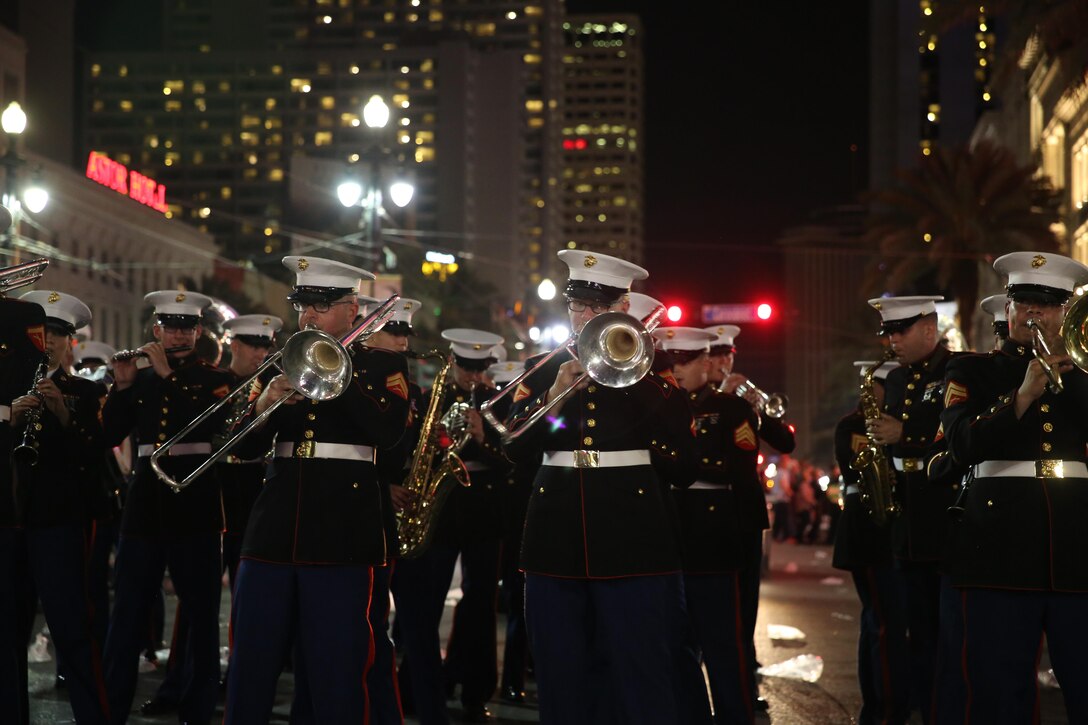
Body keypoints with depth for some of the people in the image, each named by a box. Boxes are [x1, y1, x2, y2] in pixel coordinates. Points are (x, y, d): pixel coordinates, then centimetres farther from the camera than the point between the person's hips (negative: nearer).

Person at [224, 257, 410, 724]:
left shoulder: (382, 365, 4)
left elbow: (388, 433, -14)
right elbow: (244, 448, 10)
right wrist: (265, 404, -9)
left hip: (340, 534, -4)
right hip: (274, 531, 4)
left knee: (333, 676, -1)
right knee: (250, 672, 4)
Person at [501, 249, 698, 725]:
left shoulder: (653, 373, 3)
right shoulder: (544, 372, 11)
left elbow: (682, 468, -3)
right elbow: (514, 449, -1)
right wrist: (555, 396, -14)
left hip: (632, 544, -3)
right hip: (556, 543, 3)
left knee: (642, 686, -3)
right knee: (561, 684, 8)